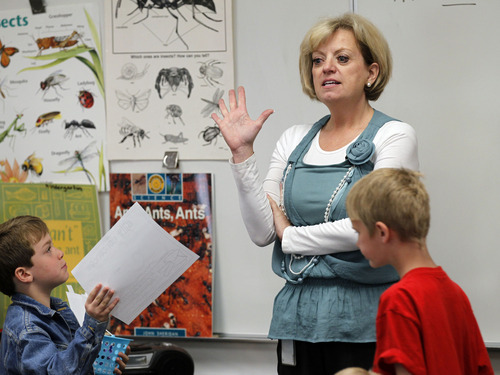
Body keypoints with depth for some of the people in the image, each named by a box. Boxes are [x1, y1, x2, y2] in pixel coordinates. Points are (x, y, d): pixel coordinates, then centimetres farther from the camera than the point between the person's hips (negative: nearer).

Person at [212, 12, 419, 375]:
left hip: (363, 321, -4)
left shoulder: (394, 136, -4)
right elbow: (262, 232, 3)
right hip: (299, 314, 4)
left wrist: (290, 235, -4)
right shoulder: (294, 140, 10)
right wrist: (243, 153, -4)